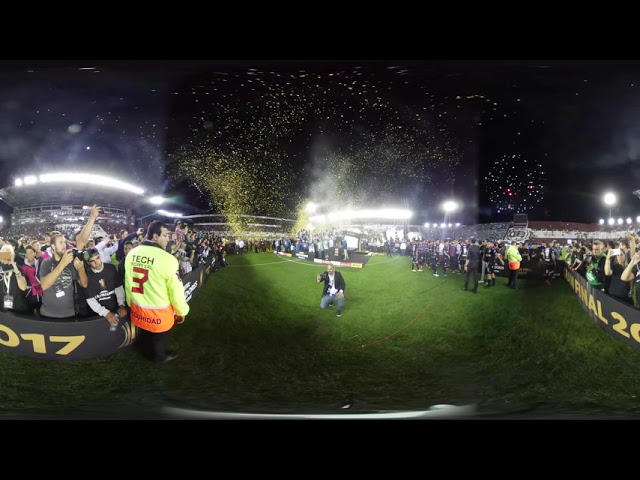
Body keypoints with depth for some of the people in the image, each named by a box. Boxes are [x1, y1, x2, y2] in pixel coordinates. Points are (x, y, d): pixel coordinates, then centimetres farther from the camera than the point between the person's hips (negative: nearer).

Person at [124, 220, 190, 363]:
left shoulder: (131, 254, -8)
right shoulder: (167, 259, -26)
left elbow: (128, 283, 3)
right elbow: (176, 289, -18)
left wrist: (130, 304, 19)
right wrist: (182, 311, -1)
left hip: (137, 307, 5)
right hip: (158, 311, -5)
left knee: (144, 334, 30)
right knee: (158, 339, 22)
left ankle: (145, 352, 54)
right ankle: (159, 356, 46)